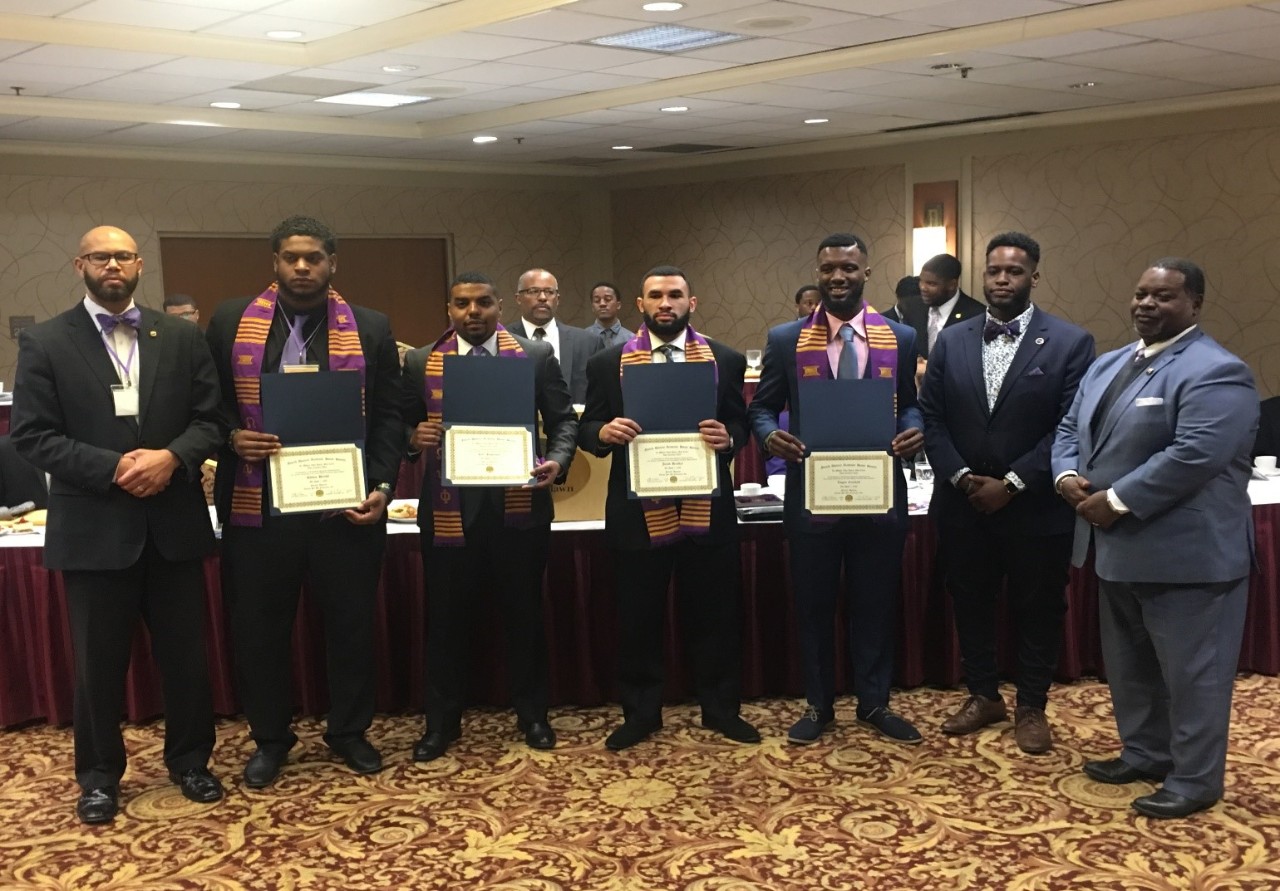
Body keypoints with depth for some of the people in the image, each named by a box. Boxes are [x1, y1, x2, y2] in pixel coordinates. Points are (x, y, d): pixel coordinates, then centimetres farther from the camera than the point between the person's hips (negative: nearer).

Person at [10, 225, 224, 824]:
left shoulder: (181, 338, 6)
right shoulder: (45, 343, -1)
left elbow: (210, 418, 3)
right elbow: (32, 435, -6)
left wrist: (172, 457, -16)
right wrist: (113, 468, -17)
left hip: (175, 524, 2)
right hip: (94, 529, -2)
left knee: (186, 655, 11)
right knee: (98, 662, 10)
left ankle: (189, 760, 29)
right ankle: (99, 776, 27)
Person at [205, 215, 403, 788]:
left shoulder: (370, 329, 3)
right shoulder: (231, 321, 4)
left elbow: (388, 416, 2)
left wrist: (381, 486, -8)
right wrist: (232, 436, -12)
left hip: (345, 508, 0)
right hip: (257, 508, 0)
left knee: (351, 625, 11)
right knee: (258, 629, 10)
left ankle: (349, 731, 31)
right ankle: (270, 737, 30)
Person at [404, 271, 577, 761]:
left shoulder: (536, 355, 3)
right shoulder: (420, 362, 5)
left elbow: (563, 420, 3)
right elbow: (402, 427, 7)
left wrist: (557, 461, -15)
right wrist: (415, 437, -16)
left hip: (519, 505, 0)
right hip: (449, 510, 0)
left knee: (525, 613, 11)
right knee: (446, 617, 8)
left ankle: (531, 713, 27)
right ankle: (442, 721, 23)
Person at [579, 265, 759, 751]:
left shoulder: (725, 360, 5)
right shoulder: (608, 363, 3)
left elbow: (740, 425, 6)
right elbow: (587, 430, 3)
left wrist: (727, 438, -17)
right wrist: (605, 431, -19)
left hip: (707, 509, 1)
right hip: (637, 511, 0)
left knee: (715, 614, 10)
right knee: (637, 618, 9)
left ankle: (720, 708, 26)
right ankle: (640, 714, 24)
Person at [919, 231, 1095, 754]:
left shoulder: (1071, 343, -7)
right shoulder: (951, 341, 4)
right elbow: (931, 417, 2)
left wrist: (1011, 484, -16)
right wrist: (961, 477, -11)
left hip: (1035, 508, -3)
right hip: (962, 504, 3)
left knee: (1037, 611, 10)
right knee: (971, 605, 15)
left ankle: (1032, 707, 27)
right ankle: (983, 696, 33)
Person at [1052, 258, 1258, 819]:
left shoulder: (1214, 372, -16)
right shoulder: (1108, 365, 13)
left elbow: (1193, 455, -26)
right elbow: (1069, 429, 17)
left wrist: (1116, 501, -22)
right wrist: (1067, 476, -5)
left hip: (1185, 552, -9)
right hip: (1118, 547, 9)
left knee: (1190, 669, 3)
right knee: (1128, 663, 20)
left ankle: (1195, 779, 16)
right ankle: (1144, 753, 35)